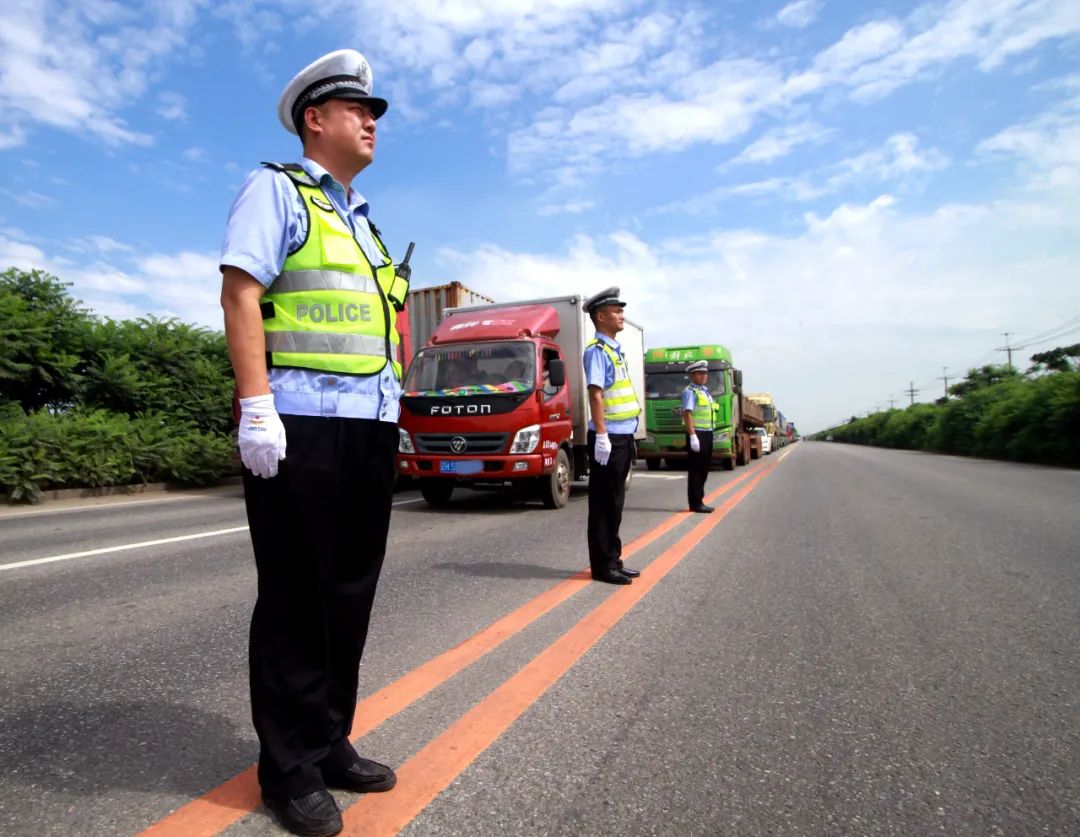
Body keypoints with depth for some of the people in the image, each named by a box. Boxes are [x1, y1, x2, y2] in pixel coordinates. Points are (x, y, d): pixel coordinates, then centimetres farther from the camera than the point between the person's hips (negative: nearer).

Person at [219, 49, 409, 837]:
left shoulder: (363, 220, 25)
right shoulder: (276, 189, 3)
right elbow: (240, 295, -9)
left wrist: (389, 414, 18)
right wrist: (256, 407, -19)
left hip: (370, 426, 8)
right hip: (303, 423, -8)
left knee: (350, 594, 11)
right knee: (296, 597, 0)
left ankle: (330, 743, 26)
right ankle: (290, 767, 15)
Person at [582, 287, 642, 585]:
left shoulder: (614, 350, 18)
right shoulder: (597, 350, -10)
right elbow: (596, 393, -19)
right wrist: (602, 436, -25)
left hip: (622, 437, 9)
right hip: (609, 437, -9)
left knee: (614, 503, 14)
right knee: (604, 505, -2)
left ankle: (613, 561, 23)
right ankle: (603, 566, 5)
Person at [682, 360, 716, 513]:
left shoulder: (706, 392, 18)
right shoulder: (690, 391, -10)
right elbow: (687, 414, -19)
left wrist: (709, 434, 20)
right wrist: (693, 436, -26)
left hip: (707, 434, 9)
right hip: (697, 434, -9)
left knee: (703, 469, 12)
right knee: (695, 470, -5)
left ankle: (699, 501, 20)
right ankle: (695, 503, 0)